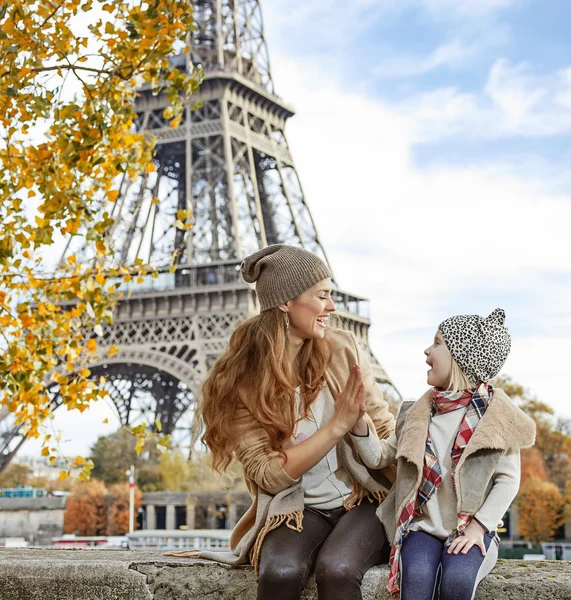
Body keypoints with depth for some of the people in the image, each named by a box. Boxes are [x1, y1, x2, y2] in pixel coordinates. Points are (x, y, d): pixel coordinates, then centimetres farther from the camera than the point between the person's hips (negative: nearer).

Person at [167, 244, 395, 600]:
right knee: (280, 571, -33)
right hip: (299, 511, -1)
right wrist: (338, 425, -18)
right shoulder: (241, 381, -6)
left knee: (336, 568, -32)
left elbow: (387, 430, 7)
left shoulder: (342, 349, 0)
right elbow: (269, 475, -12)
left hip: (365, 502, 1)